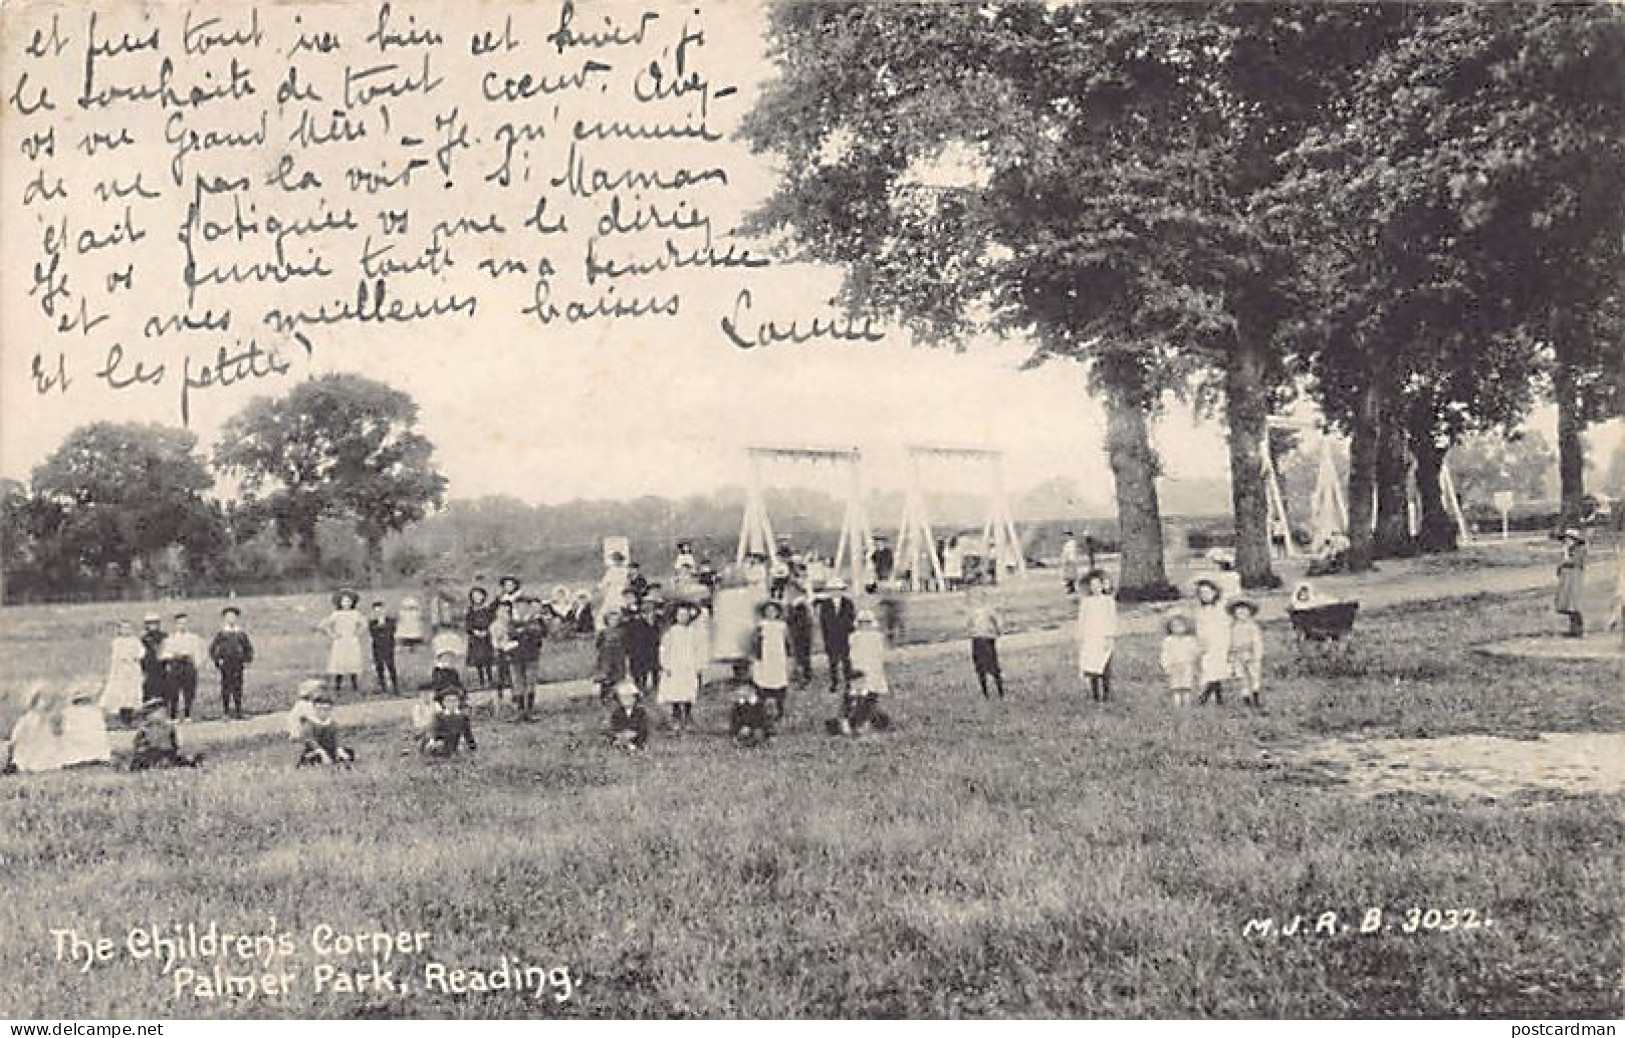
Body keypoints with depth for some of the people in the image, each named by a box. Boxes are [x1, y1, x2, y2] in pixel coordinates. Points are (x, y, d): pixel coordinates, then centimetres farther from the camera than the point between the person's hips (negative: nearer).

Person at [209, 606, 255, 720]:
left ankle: (238, 710, 5)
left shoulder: (241, 633, 12)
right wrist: (217, 659, -9)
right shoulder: (221, 633, 4)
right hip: (225, 664, -2)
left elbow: (249, 648, 17)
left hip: (238, 664, 2)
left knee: (238, 688, 1)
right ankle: (225, 711, 1)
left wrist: (247, 661, 6)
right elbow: (212, 648, 3)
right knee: (225, 687, -3)